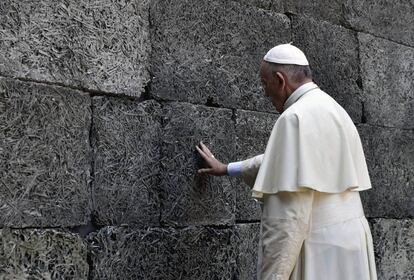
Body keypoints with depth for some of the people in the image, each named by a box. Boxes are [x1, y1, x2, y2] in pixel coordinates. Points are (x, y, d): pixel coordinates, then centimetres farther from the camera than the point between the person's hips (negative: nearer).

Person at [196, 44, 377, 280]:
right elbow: (282, 159, 28)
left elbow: (290, 212, -24)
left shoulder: (297, 117, -17)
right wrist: (227, 168, 37)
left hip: (320, 254, -9)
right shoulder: (332, 110, 14)